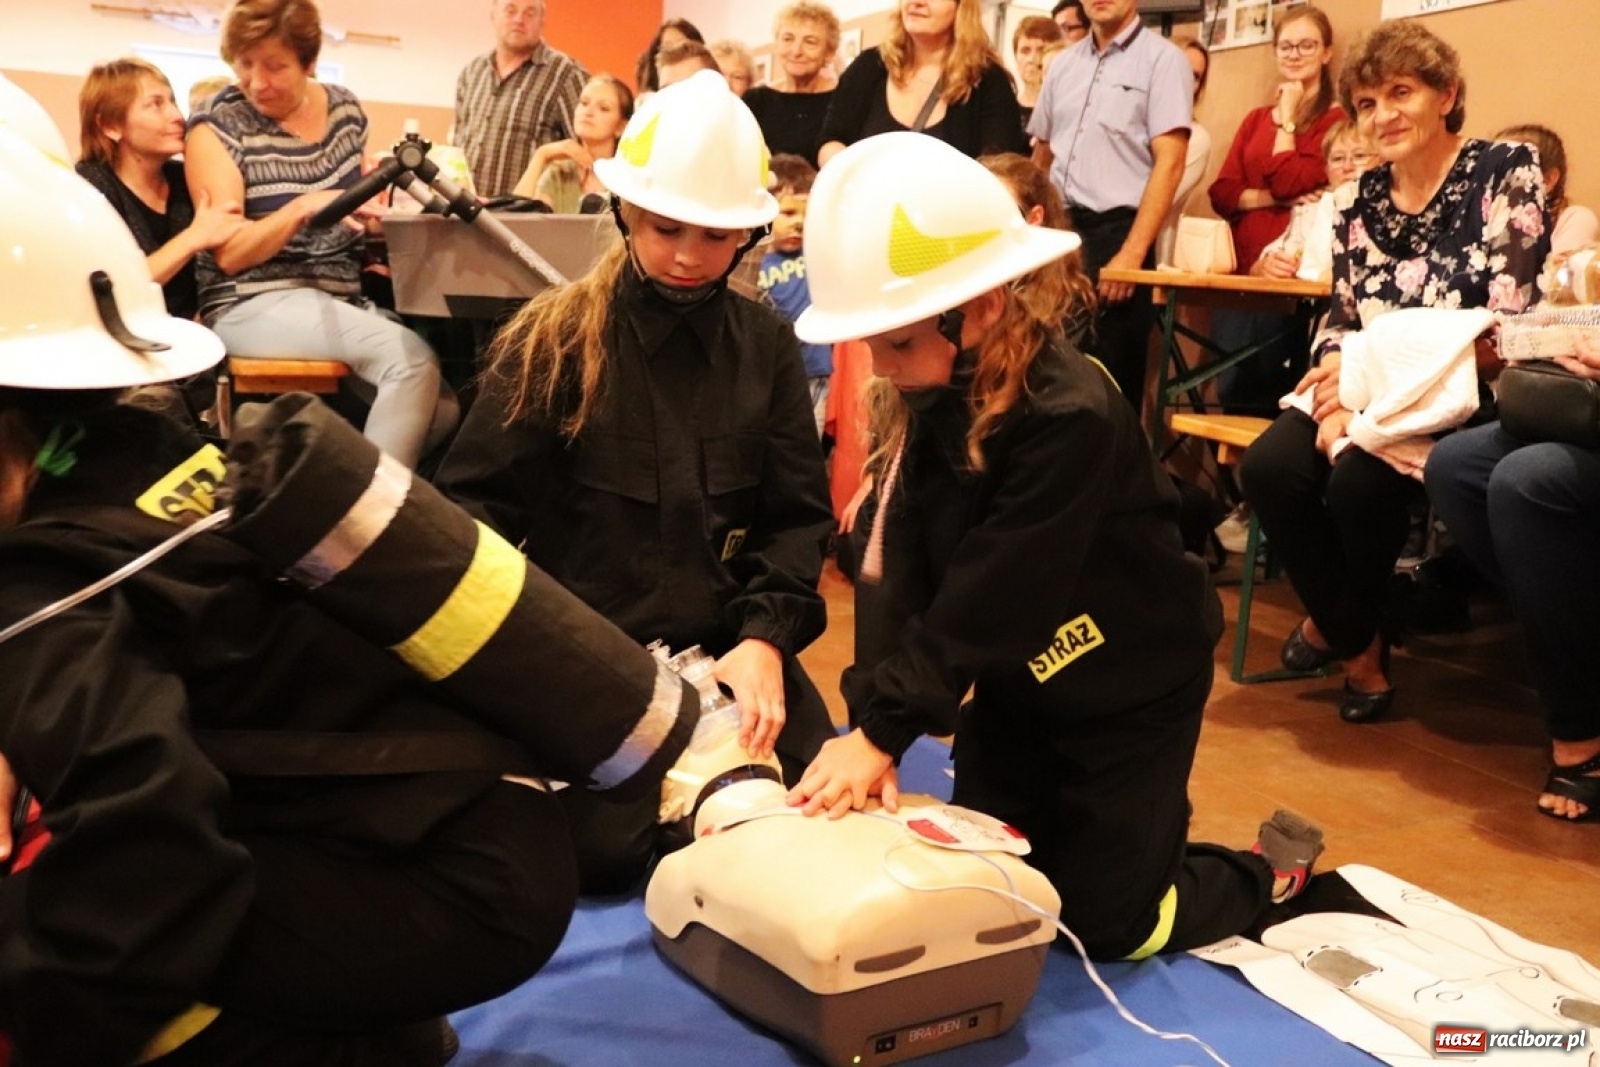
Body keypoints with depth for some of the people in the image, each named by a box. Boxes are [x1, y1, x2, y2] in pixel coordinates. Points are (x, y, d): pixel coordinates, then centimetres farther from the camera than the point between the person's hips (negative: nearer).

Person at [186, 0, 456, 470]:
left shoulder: (344, 107, 9)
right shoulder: (218, 125, -6)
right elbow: (229, 253, -14)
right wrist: (303, 207, -29)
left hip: (345, 296, 6)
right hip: (254, 304, -5)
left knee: (442, 408, -18)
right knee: (412, 357, -29)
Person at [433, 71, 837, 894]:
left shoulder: (766, 345, 5)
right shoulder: (554, 338, -5)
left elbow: (798, 513, 4)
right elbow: (477, 500, -4)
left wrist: (766, 636, -12)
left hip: (727, 643, 3)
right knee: (607, 849, -19)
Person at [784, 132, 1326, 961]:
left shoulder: (1067, 416, -32)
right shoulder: (933, 399, -8)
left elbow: (988, 600, -33)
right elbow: (897, 569, -13)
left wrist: (883, 729, -31)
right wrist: (869, 721, -23)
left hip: (1130, 686, -7)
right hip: (1019, 684, 7)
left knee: (1103, 924, 1)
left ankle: (1273, 868, 27)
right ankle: (1138, 835, 40)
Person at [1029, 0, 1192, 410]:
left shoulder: (1162, 59, -2)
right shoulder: (1063, 64, 16)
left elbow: (1169, 164, -10)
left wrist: (1131, 253, -18)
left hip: (1114, 232, -5)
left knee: (1110, 382, -2)